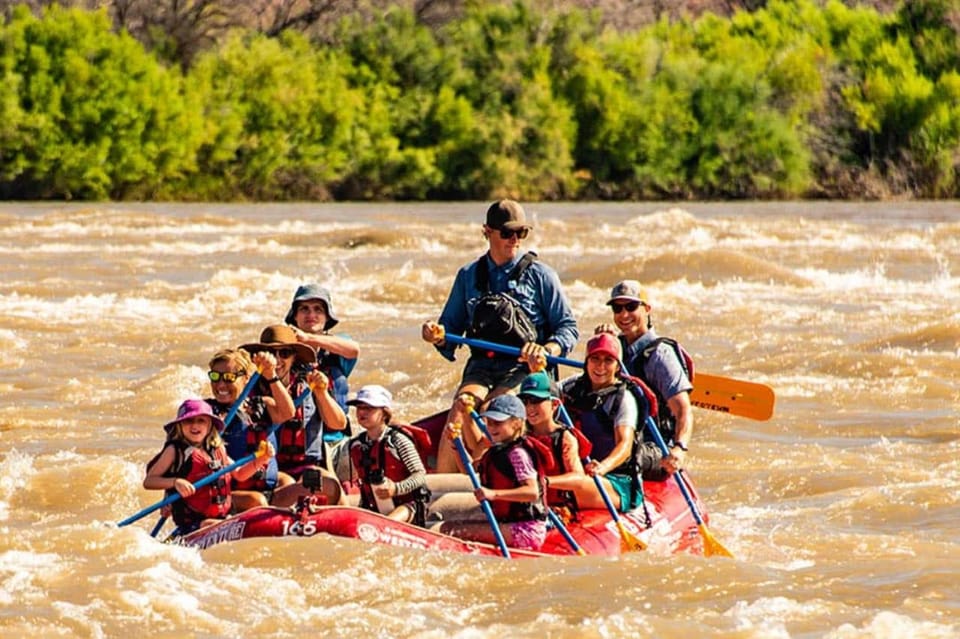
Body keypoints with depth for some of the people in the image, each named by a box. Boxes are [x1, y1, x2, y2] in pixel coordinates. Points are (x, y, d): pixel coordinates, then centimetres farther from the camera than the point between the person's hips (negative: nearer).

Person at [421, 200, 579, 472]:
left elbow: (568, 328, 2)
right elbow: (452, 326, 17)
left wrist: (546, 351, -18)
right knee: (461, 406, -28)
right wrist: (437, 335, -7)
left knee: (489, 411, -32)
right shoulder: (469, 276, 14)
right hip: (481, 367, 3)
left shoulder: (540, 275, 5)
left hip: (524, 369, -3)